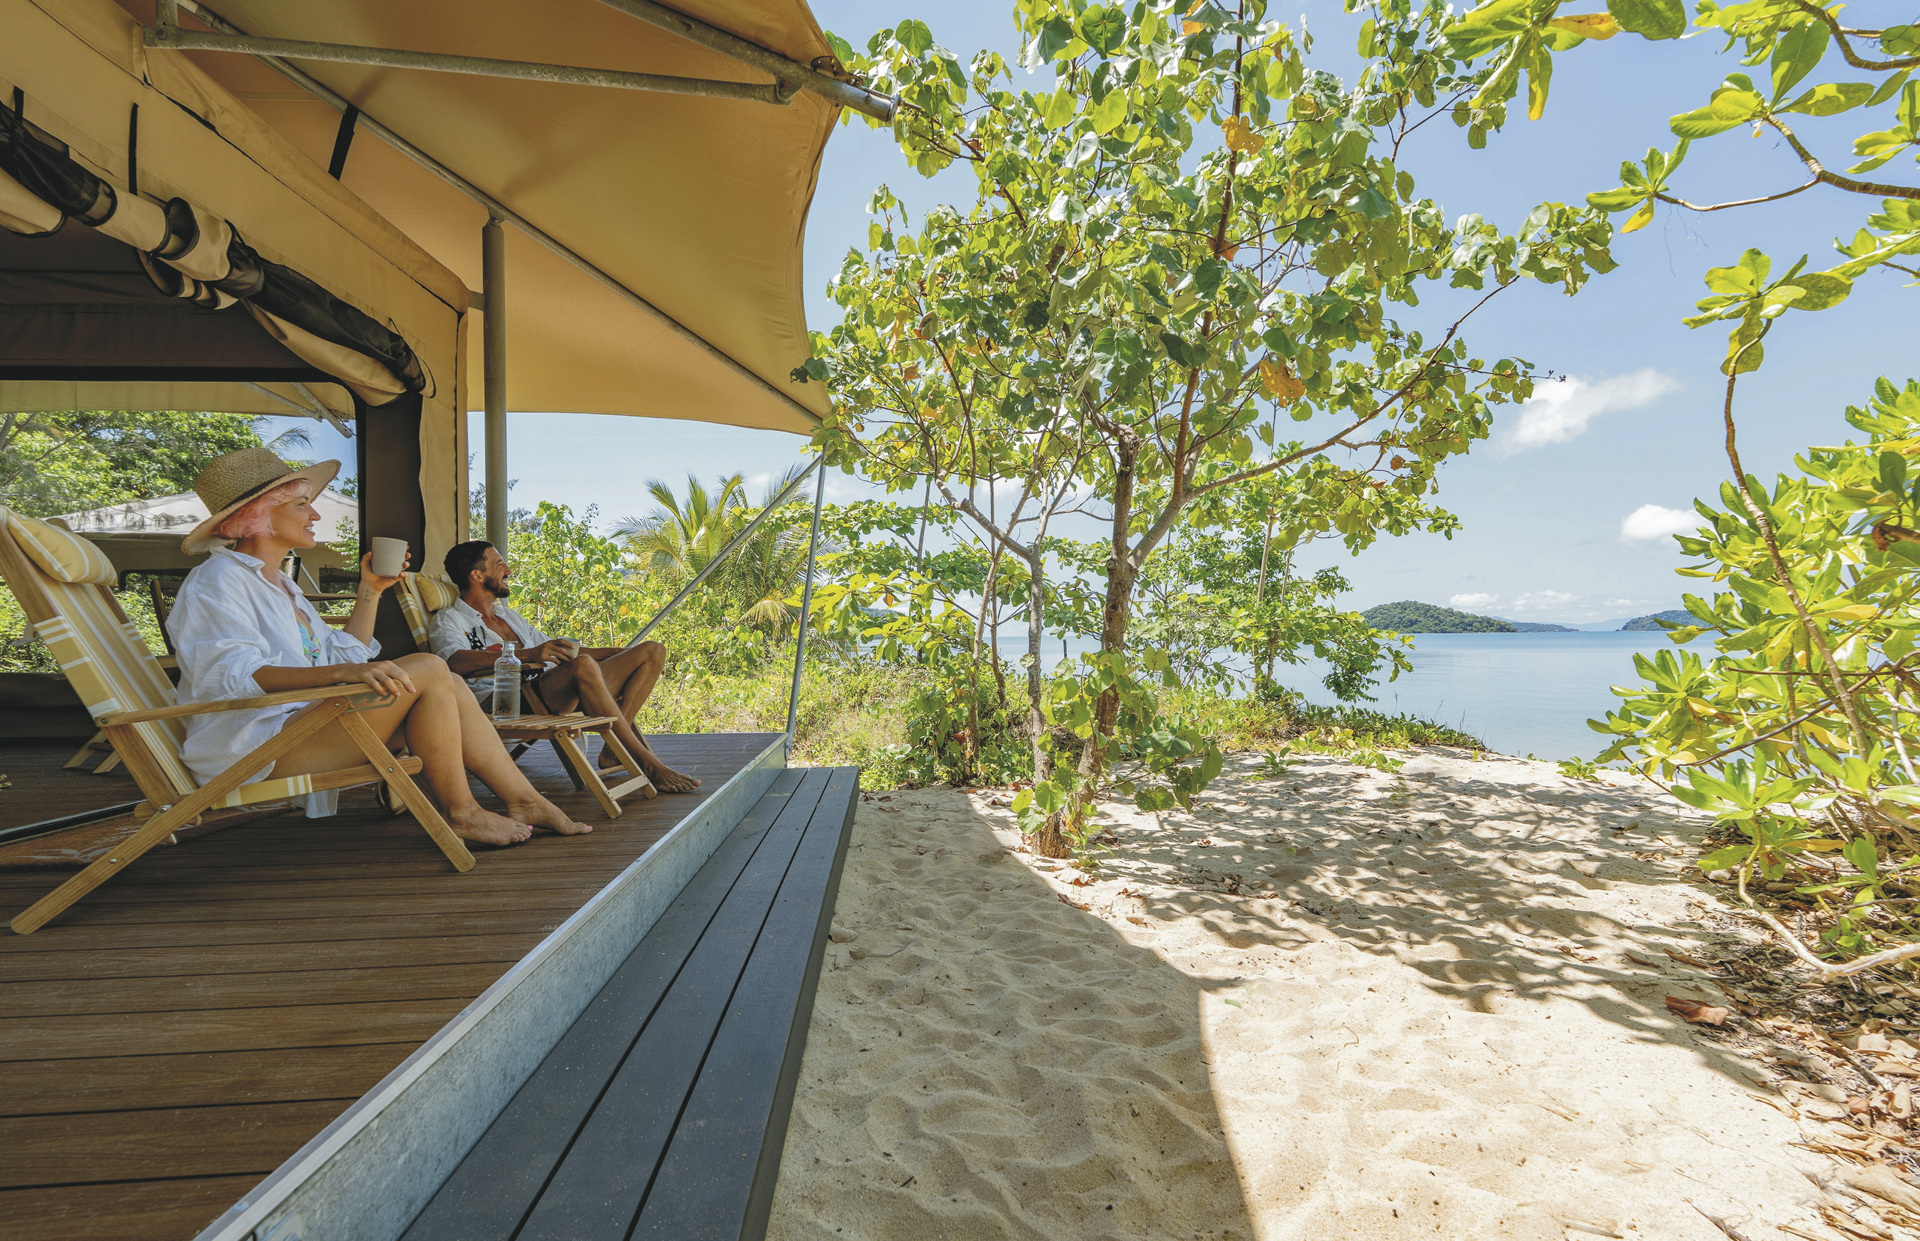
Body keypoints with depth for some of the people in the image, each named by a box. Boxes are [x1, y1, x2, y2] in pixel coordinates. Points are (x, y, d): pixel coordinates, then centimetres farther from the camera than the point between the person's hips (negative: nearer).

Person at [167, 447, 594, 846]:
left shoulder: (277, 584, 24)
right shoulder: (215, 581, -7)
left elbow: (345, 656, 22)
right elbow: (231, 673, -24)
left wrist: (370, 592, 16)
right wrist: (342, 673, -37)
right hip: (255, 749, -9)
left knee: (447, 683, -4)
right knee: (428, 670, -22)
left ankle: (524, 801, -8)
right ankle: (460, 813, -15)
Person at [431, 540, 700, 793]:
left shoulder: (509, 615, 34)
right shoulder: (449, 620, 8)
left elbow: (559, 650, 35)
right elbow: (456, 660, -15)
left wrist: (624, 652, 25)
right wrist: (527, 655, -30)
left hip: (555, 693, 8)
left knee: (653, 651, -2)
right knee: (583, 665, -39)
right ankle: (648, 763, -33)